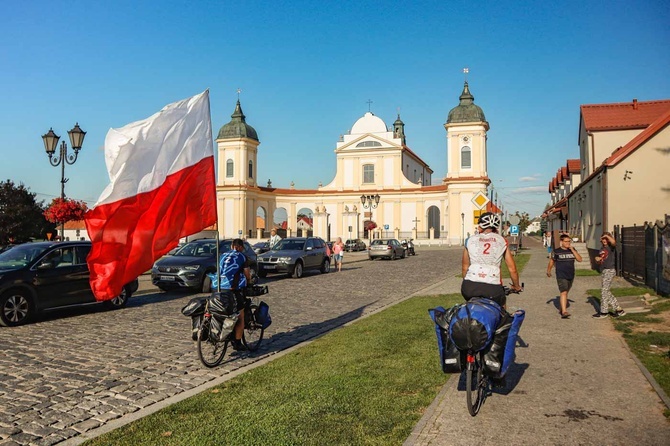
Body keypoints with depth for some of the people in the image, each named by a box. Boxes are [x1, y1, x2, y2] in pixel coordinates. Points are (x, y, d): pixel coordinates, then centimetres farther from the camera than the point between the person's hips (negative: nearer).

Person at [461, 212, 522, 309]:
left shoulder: (470, 240, 13)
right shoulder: (502, 241, 13)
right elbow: (512, 269, 16)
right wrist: (516, 286, 32)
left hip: (470, 287, 0)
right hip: (493, 288, 0)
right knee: (501, 306, 31)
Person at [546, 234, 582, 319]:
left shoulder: (572, 250, 6)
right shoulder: (556, 251, -5)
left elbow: (579, 259, -5)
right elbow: (551, 261, 7)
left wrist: (572, 250, -12)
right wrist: (548, 271, 14)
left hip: (571, 276, 5)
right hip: (561, 276, -5)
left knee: (566, 293, 15)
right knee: (563, 292, -16)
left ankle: (562, 308, 30)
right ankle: (564, 311, -21)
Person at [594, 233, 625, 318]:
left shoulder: (611, 247, -7)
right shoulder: (602, 249, 16)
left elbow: (613, 242, -32)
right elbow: (599, 259, 26)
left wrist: (607, 235, -16)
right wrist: (597, 258, 3)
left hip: (609, 271, -9)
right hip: (604, 271, 9)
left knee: (604, 290, -5)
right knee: (606, 292, 12)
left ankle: (604, 312, 3)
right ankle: (618, 309, 20)